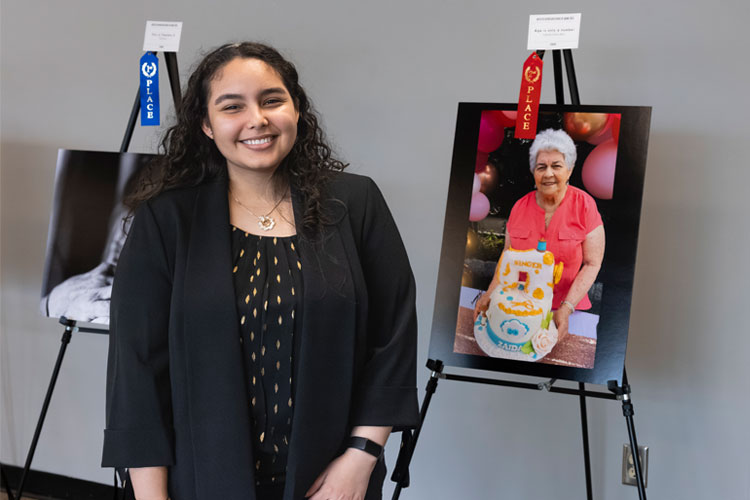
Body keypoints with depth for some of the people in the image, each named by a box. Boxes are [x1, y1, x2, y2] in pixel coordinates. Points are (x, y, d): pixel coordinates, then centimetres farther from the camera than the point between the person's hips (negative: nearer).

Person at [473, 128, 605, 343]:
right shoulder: (520, 207, 1)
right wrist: (490, 293, -6)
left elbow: (592, 264, -10)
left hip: (564, 310, -3)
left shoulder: (584, 205, -9)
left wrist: (566, 308, -19)